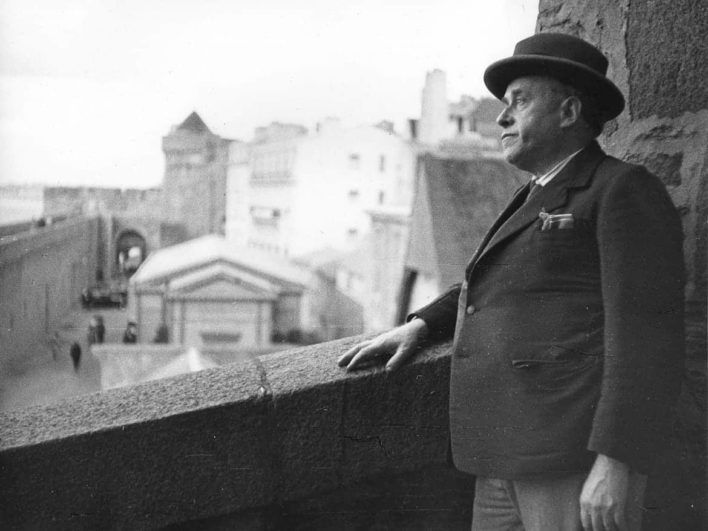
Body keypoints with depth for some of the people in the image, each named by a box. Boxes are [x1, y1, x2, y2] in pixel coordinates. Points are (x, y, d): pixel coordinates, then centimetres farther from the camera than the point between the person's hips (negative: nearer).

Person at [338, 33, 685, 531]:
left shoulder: (625, 191, -4)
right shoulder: (541, 201, 23)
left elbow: (647, 335, -13)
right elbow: (491, 281, 37)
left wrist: (614, 463, -21)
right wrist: (419, 326, 20)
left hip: (580, 453, -8)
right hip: (511, 453, 9)